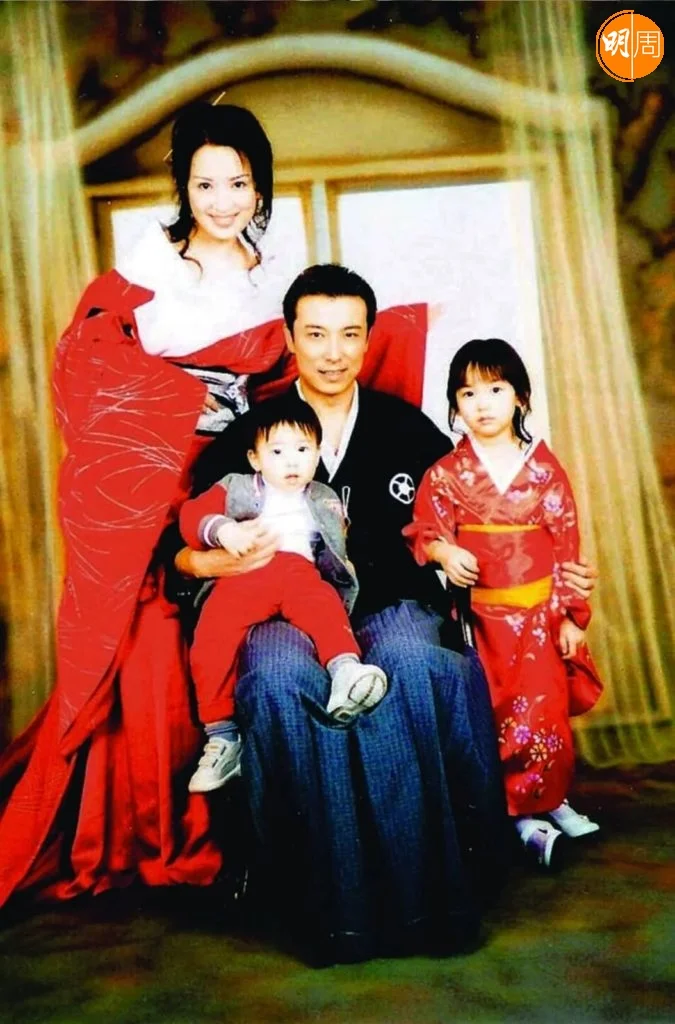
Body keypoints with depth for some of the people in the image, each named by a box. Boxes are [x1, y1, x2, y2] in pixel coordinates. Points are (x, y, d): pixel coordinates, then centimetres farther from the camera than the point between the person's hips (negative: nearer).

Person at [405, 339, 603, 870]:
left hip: (539, 610, 1)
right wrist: (444, 552, -22)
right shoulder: (446, 473, -2)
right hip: (481, 614, -1)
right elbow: (425, 532, 1)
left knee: (547, 709, 5)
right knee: (496, 714, 0)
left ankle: (551, 801, 25)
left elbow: (566, 543, 3)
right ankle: (523, 813, 12)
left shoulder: (544, 466, 1)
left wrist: (570, 615, 1)